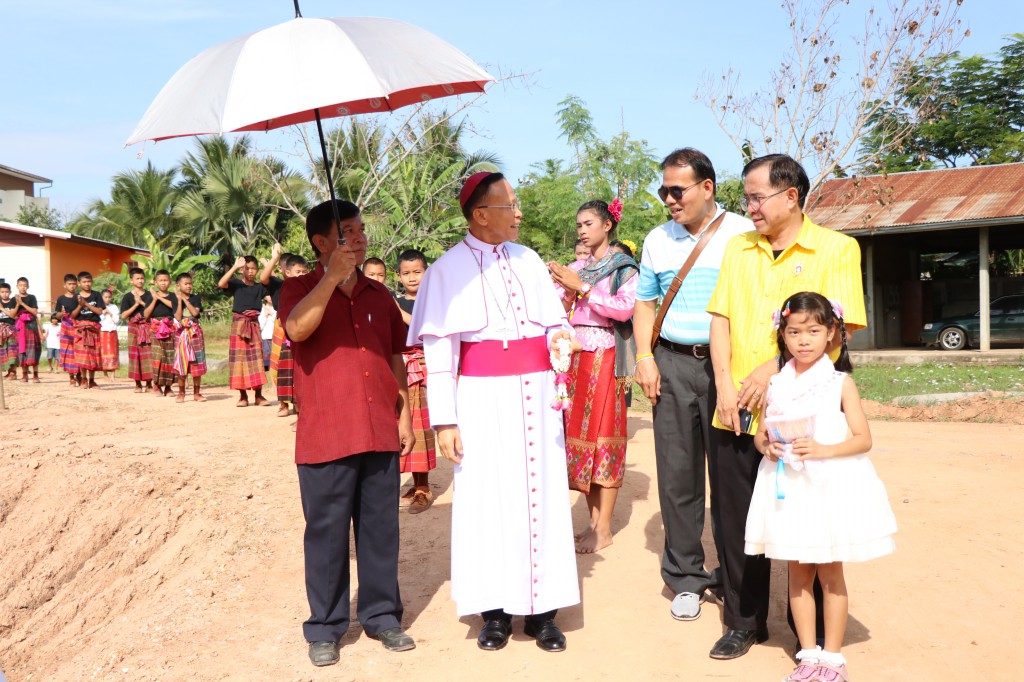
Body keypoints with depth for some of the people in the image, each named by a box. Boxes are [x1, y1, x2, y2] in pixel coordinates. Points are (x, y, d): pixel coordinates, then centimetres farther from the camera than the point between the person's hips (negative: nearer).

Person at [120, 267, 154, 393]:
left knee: (148, 353, -3)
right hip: (134, 328, -1)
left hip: (147, 327, 1)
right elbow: (123, 316, -5)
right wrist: (136, 305, -12)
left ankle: (149, 383, 4)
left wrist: (142, 303, -10)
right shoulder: (128, 297, 4)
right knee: (134, 354, 0)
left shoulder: (149, 295, 8)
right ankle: (138, 384, 7)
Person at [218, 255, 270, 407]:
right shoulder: (236, 284, -1)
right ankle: (243, 396, 6)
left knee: (256, 357, 1)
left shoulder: (259, 287, 8)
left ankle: (258, 395, 5)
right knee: (239, 357, 0)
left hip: (254, 324, 2)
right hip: (239, 324, -2)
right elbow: (221, 284, -19)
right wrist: (235, 267, -24)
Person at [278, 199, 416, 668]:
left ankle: (381, 615, 25)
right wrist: (332, 276, -25)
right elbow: (297, 329, -22)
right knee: (327, 533, 4)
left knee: (381, 529, 11)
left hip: (380, 434, 4)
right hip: (326, 435, -3)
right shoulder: (300, 289, 1)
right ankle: (325, 627, 18)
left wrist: (404, 415, 9)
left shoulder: (379, 295, 12)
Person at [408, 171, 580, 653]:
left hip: (535, 394, 4)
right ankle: (495, 611, 14)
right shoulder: (449, 269, -2)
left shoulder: (528, 260, 11)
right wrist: (444, 420, -9)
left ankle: (541, 609, 14)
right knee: (488, 497, 1)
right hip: (483, 397, -3)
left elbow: (556, 323, 19)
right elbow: (437, 349, -5)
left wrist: (561, 341, -2)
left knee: (542, 493, 4)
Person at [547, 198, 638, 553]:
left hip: (604, 357, -6)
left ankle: (604, 528, 0)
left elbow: (625, 308, -15)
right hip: (573, 355, 6)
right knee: (577, 433, 4)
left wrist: (581, 287, -14)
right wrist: (562, 289, -5)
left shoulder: (623, 266, 1)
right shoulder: (575, 268, 16)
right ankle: (593, 520, 12)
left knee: (602, 435, -5)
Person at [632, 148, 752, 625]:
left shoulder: (741, 234, 1)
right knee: (677, 473, 4)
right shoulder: (658, 240, 13)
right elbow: (645, 303, 17)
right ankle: (686, 579, 17)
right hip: (672, 364, 3)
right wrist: (645, 358, 5)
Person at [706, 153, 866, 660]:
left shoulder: (836, 249, -2)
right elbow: (720, 319, 8)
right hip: (736, 413, 4)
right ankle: (744, 622, 27)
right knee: (734, 521, 9)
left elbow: (841, 326, -10)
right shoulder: (738, 248, 12)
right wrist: (724, 386, -4)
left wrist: (777, 366, -17)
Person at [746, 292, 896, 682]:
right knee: (798, 573, 9)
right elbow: (760, 434, 11)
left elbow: (863, 439, -7)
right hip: (788, 488, 3)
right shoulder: (776, 384, 5)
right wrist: (767, 447, -11)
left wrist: (823, 449, -22)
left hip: (831, 486, -3)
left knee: (831, 573, 6)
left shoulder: (840, 382, -4)